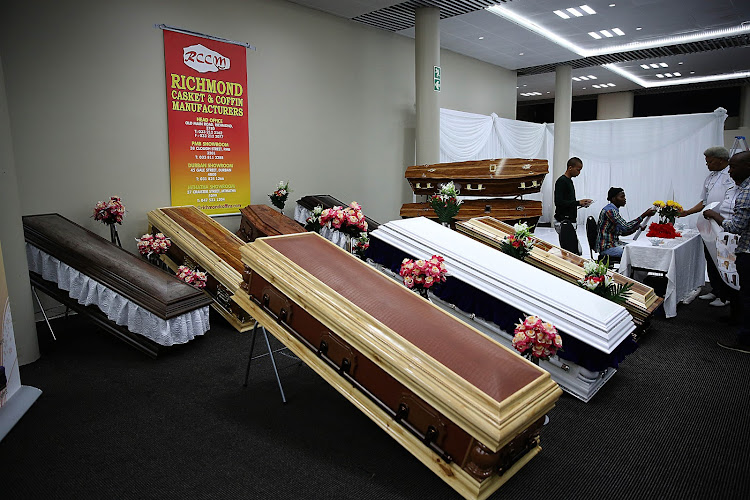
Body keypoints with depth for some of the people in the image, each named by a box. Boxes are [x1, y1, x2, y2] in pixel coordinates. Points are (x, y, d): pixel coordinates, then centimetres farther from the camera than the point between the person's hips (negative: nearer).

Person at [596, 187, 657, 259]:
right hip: (606, 247, -10)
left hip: (614, 243, 10)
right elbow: (626, 227, -27)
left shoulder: (614, 210, 14)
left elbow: (622, 232, 16)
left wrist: (637, 227, 2)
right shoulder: (610, 210, -18)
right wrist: (644, 215, -23)